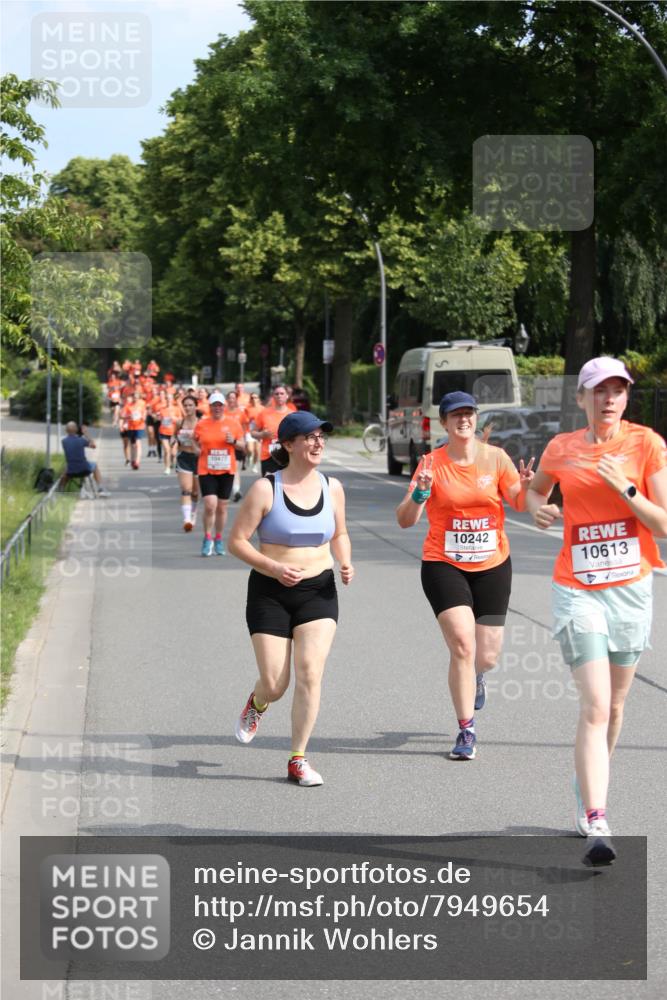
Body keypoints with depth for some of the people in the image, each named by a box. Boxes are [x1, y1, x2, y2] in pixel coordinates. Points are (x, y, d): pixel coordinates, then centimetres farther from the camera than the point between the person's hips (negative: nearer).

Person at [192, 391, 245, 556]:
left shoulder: (233, 423, 1)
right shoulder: (202, 424, 0)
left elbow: (242, 446, 8)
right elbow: (194, 439, 19)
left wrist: (234, 441, -12)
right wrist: (196, 448, -1)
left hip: (226, 471, 2)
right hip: (206, 470, -2)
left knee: (222, 507, 9)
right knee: (210, 505, -15)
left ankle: (219, 540, 23)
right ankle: (207, 538, 2)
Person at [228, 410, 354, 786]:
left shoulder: (332, 487, 3)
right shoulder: (265, 489, -10)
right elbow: (236, 541, -7)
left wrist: (346, 563, -3)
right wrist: (273, 567, -20)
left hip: (318, 592, 2)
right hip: (270, 593, -2)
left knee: (310, 673, -13)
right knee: (275, 684, -3)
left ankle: (298, 760, -1)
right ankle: (257, 704, 37)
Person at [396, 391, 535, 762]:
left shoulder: (495, 457, -1)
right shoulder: (432, 463, -6)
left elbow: (520, 504, 2)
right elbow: (405, 520, -8)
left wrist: (526, 488, -20)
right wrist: (419, 494, -27)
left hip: (492, 566, 2)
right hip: (444, 565, -2)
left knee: (487, 656, 6)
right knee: (462, 644, -18)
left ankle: (475, 676, 45)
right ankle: (466, 732, -6)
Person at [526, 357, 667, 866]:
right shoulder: (561, 449, 2)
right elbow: (537, 488, 24)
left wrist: (624, 488, -20)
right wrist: (538, 508, 2)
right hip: (578, 590, -1)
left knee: (614, 705, 15)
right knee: (595, 708, -14)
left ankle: (586, 790, 39)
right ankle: (596, 824, -20)